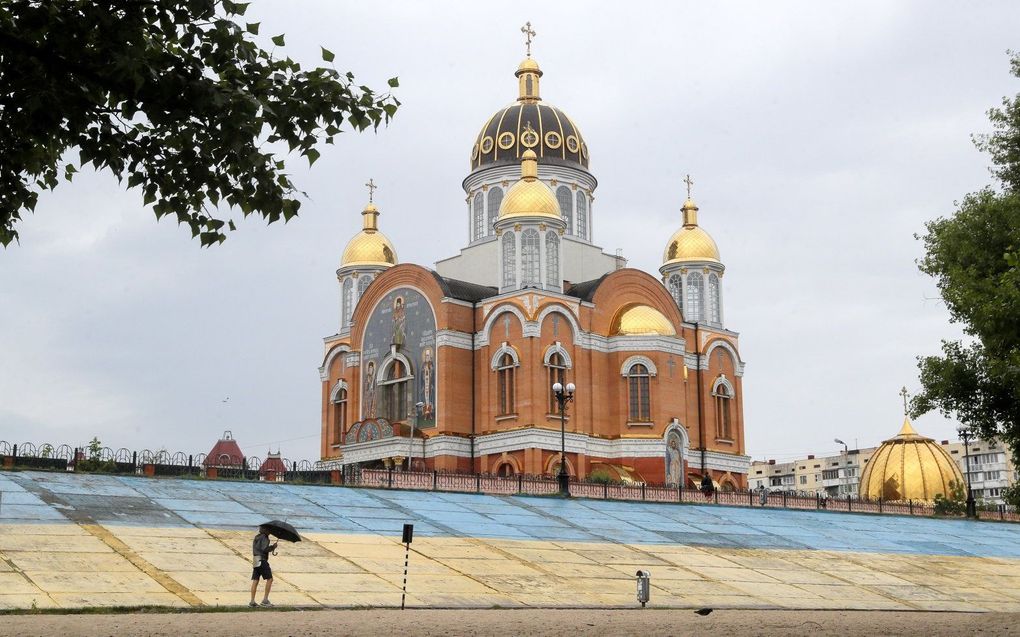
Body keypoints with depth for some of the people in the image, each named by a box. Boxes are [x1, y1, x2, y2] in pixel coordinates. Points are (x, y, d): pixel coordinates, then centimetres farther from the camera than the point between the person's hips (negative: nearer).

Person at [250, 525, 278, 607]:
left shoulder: (256, 538, 19)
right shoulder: (264, 538, -8)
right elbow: (265, 549, -19)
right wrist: (273, 547, -4)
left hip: (255, 560, 9)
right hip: (262, 560, -9)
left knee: (255, 580, 5)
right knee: (269, 579, -4)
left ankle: (252, 601, 3)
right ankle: (265, 599, -8)